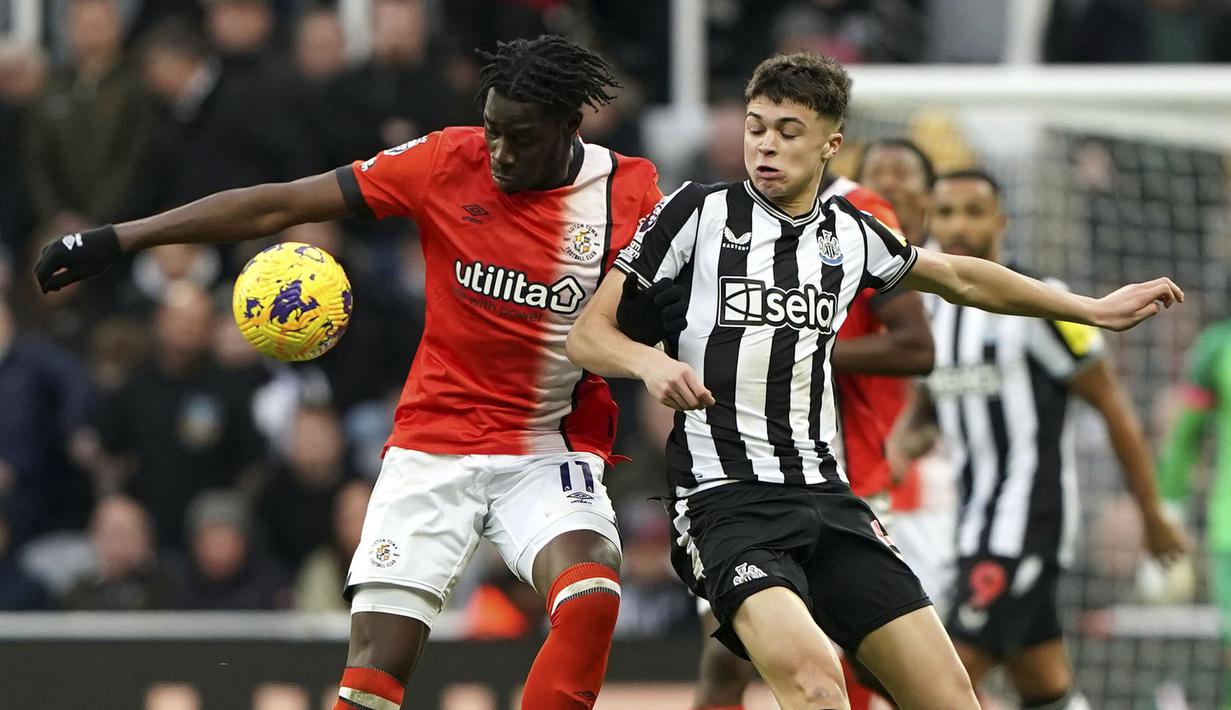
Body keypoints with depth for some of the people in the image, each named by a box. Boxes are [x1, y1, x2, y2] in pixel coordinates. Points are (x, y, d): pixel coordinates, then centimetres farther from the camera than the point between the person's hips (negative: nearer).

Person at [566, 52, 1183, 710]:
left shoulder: (851, 234, 14)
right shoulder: (698, 212, 1)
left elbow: (957, 277, 32)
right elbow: (588, 333, 1)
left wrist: (1096, 309, 34)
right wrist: (649, 361, -21)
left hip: (827, 500, 5)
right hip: (726, 501, -5)